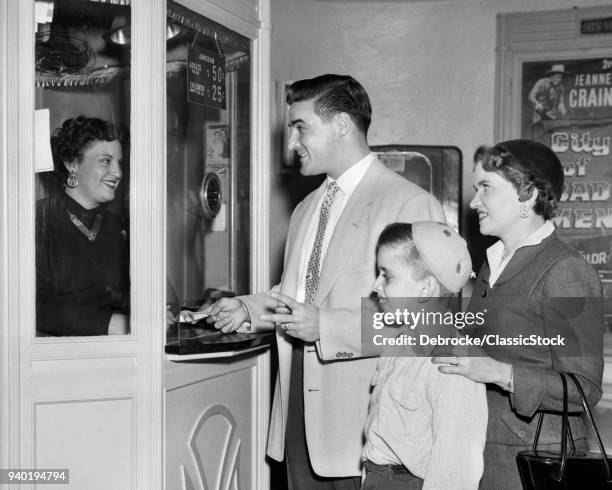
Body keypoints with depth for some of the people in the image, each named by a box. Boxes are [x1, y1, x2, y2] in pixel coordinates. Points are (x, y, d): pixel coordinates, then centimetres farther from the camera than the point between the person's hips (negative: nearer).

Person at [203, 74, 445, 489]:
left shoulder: (411, 204, -11)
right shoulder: (306, 210, 17)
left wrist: (326, 327, -21)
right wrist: (248, 307, 7)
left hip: (361, 413, -7)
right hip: (300, 406, 7)